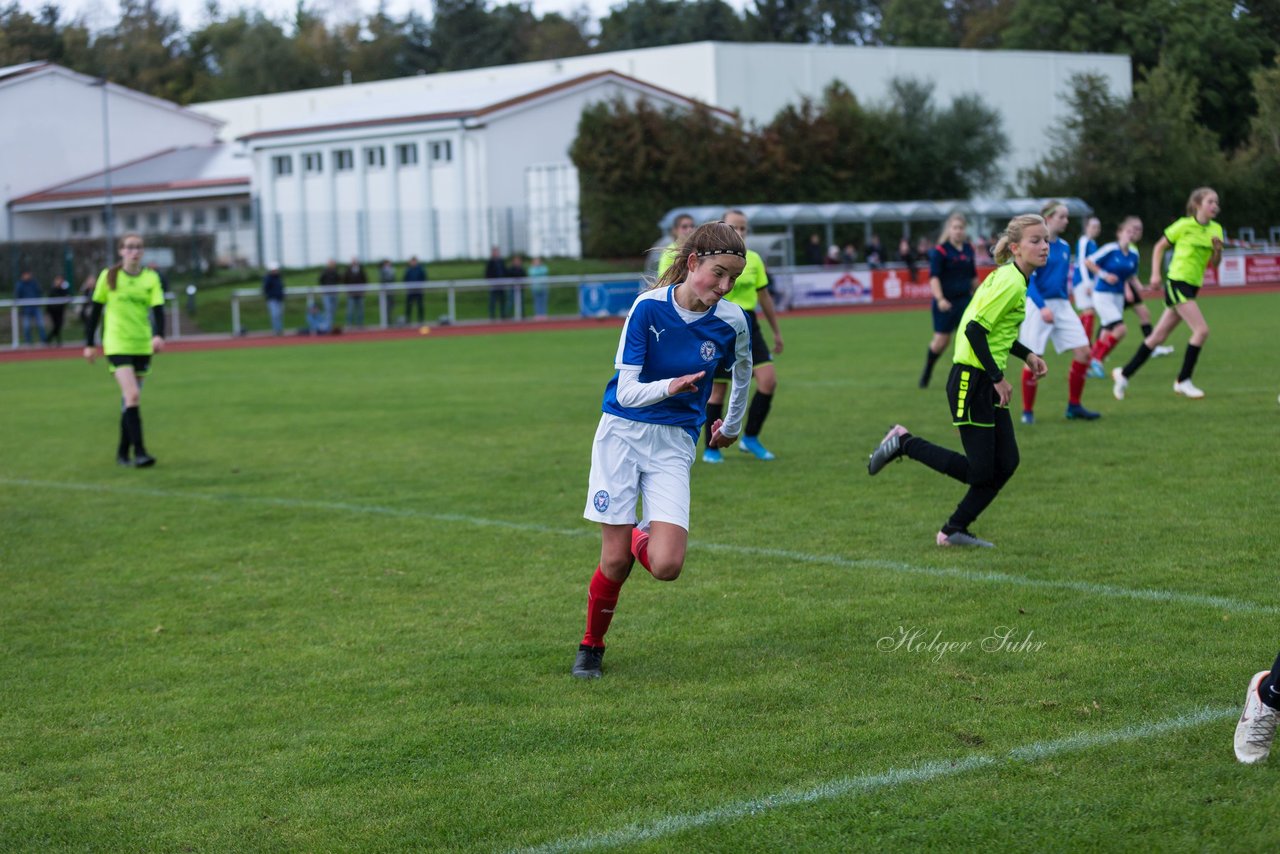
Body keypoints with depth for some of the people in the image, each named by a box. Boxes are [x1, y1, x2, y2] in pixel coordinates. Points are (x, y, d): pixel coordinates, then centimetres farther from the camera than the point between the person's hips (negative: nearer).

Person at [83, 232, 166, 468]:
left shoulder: (151, 278, 3)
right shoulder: (108, 276, -1)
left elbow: (158, 309, -7)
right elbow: (95, 309, 6)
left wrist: (158, 335, -26)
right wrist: (89, 344, 6)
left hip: (143, 346, 3)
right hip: (117, 345, -3)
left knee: (130, 399, 12)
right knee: (132, 395, -19)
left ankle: (123, 452, 24)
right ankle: (139, 452, -21)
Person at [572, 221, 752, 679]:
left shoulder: (732, 321, -7)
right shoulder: (649, 307, -14)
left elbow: (743, 370, 17)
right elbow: (627, 391, -16)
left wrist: (732, 425, 28)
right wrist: (669, 387, -35)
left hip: (675, 442, 2)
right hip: (622, 432, -2)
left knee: (666, 566, -15)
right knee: (615, 561, -4)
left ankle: (640, 538, 22)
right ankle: (591, 646, 21)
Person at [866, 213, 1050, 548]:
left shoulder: (1009, 277, 13)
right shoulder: (1011, 283, -18)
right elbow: (975, 329, -23)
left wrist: (1026, 355, 16)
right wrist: (998, 378, -19)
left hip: (987, 382, 10)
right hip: (971, 381, -10)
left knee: (1006, 464, 6)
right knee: (980, 472, -6)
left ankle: (954, 531, 17)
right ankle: (904, 443, 8)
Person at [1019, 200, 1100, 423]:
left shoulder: (1064, 247, 11)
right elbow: (1028, 279, -16)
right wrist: (1042, 307, -25)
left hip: (1061, 304, 7)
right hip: (1038, 304, -6)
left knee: (1083, 351, -2)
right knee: (1034, 359, -4)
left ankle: (1074, 406, 8)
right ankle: (1027, 411, 10)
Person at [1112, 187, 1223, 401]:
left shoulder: (1216, 230, 8)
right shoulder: (1184, 225, -8)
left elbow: (1214, 263, 12)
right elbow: (1159, 247, 1)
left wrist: (1217, 250, -8)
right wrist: (1155, 274, -7)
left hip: (1192, 286, 7)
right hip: (1177, 282, -7)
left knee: (1158, 337, 9)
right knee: (1202, 330, -18)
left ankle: (1125, 373, 19)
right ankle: (1183, 381, -9)